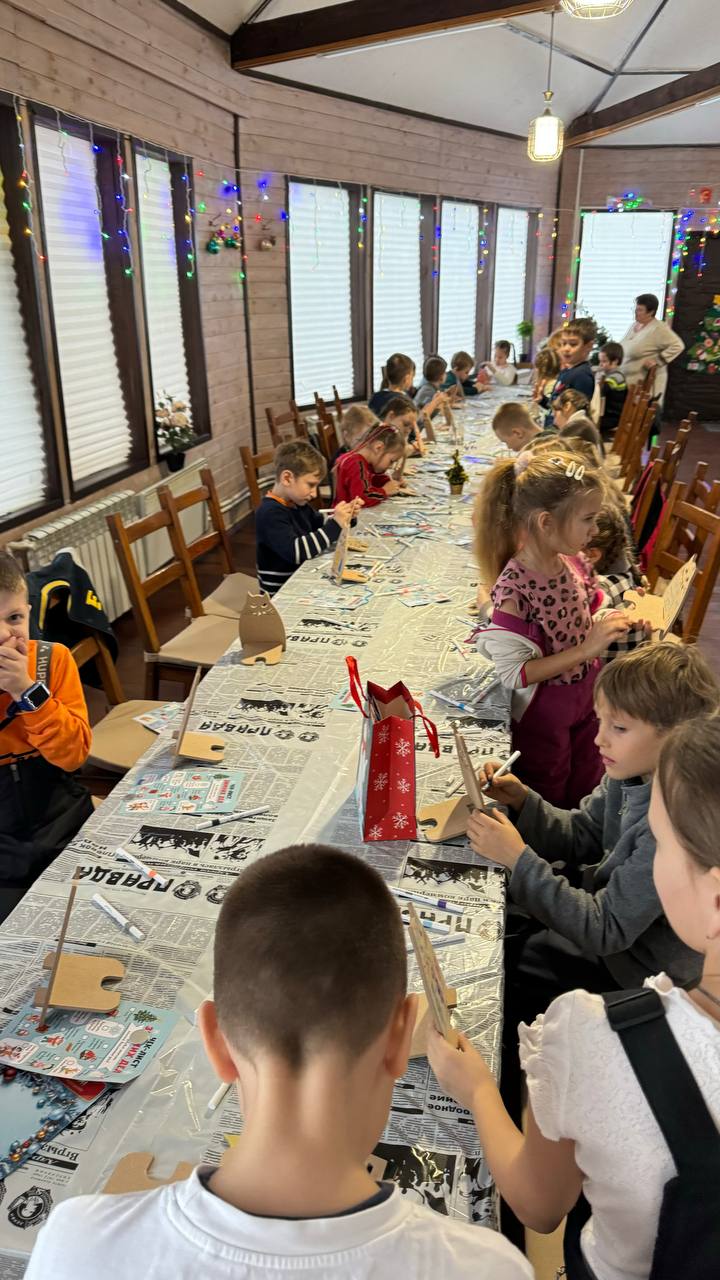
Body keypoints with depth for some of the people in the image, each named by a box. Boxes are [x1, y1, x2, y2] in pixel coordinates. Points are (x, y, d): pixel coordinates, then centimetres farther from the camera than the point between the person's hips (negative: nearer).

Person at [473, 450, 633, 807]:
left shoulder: (575, 563, -9)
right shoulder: (514, 588, -30)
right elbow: (514, 673, -27)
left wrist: (623, 619, -11)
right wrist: (586, 650, -30)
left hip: (586, 696, 6)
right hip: (543, 710, -6)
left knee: (587, 788, 27)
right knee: (549, 802, 19)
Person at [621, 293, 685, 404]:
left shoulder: (659, 328, -11)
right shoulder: (634, 326, 15)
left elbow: (678, 345, -17)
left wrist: (657, 361, -19)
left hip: (646, 384, -8)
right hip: (628, 382, 8)